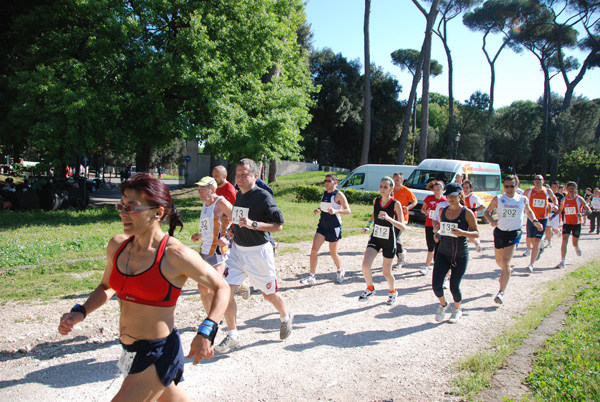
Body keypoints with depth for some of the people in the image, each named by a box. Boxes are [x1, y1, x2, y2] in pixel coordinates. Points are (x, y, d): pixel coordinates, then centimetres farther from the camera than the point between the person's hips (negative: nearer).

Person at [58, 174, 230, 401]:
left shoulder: (175, 255, -21)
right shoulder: (117, 246, -2)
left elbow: (221, 288, -10)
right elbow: (107, 287, 16)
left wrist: (206, 332, -21)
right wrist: (80, 313, 0)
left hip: (158, 353, -7)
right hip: (130, 350, 7)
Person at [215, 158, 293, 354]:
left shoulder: (264, 197, -16)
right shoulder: (239, 195, 8)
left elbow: (278, 225, -17)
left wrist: (253, 224, -28)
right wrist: (234, 230, 5)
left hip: (259, 251, -6)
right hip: (237, 249, 6)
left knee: (269, 294, 9)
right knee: (226, 291, -3)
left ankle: (286, 317, 41)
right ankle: (232, 336, 13)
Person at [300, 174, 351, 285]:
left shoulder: (339, 195, -12)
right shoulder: (324, 192, 8)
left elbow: (348, 210, -16)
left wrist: (336, 211, -32)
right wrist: (318, 209, 3)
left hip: (334, 227, -6)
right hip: (322, 226, 6)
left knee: (333, 253, 8)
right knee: (314, 250, -5)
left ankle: (340, 271, 36)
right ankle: (311, 277, 0)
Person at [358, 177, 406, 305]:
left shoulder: (395, 204, -16)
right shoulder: (376, 201, -3)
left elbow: (403, 227, -23)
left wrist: (388, 218, -38)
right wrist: (368, 225, 5)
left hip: (389, 241, -3)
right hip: (375, 238, 3)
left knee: (386, 272, 8)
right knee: (365, 265, -16)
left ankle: (393, 292, 39)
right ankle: (370, 288, 12)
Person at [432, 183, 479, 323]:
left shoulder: (467, 213, -10)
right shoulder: (442, 211, 4)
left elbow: (476, 234, -10)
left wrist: (462, 233, -28)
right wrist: (438, 234, -1)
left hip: (460, 256, -3)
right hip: (443, 254, 4)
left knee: (454, 287, 2)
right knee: (436, 285, -6)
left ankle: (457, 310, 34)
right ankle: (443, 305, 27)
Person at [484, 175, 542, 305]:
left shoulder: (523, 199, 2)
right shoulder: (498, 199, -1)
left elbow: (528, 211, 21)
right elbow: (487, 212, 6)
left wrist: (534, 221, 2)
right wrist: (491, 220, -15)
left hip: (514, 233, -2)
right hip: (499, 232, 2)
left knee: (506, 262, -15)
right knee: (499, 261, 18)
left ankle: (501, 293, -15)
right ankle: (507, 271, 55)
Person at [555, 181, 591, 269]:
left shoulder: (579, 199, -7)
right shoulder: (564, 200, 3)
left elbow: (589, 211, -8)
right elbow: (560, 210, 18)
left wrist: (582, 214, -28)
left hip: (577, 223, -2)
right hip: (567, 223, 2)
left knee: (575, 243, 8)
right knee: (564, 240, -14)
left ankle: (577, 248, 48)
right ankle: (563, 261, -13)